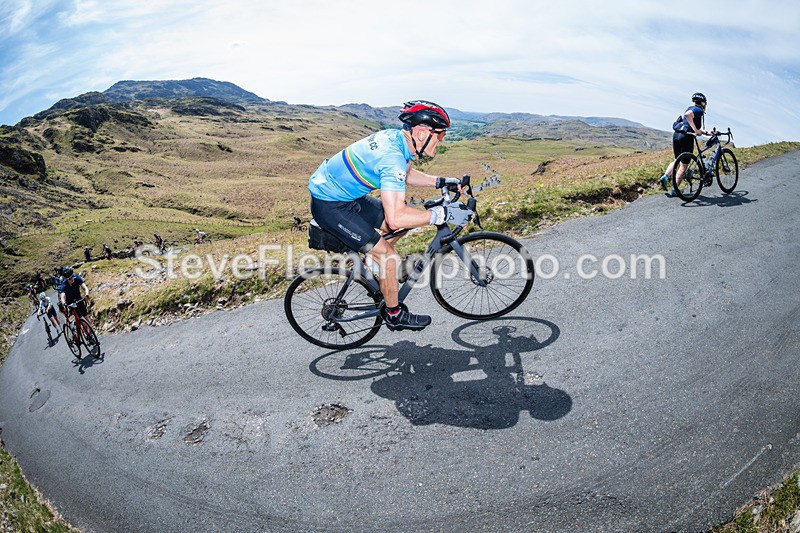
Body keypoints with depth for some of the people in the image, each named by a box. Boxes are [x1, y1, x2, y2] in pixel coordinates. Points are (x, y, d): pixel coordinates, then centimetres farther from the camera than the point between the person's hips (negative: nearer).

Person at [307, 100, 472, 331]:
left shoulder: (395, 137, -1)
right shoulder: (392, 156, -30)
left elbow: (407, 174, 20)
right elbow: (395, 217, -37)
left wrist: (440, 181, 8)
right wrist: (442, 214, -31)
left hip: (344, 193, 10)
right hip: (329, 205, -9)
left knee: (401, 222, 13)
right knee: (388, 256, -10)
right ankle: (395, 316, 9)